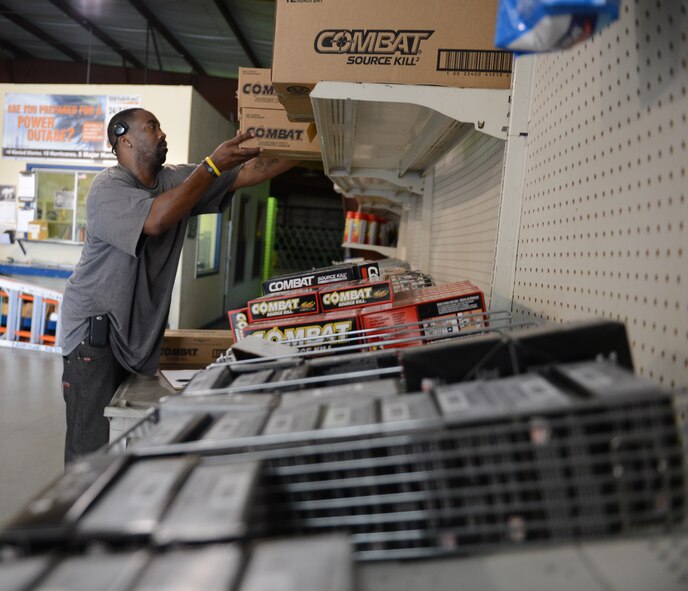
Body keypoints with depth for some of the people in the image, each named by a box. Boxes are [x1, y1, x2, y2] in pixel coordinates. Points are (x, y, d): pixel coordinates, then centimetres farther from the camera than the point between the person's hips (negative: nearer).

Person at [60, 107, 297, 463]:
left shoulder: (177, 179, 8)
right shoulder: (107, 188, -10)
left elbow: (249, 173, 3)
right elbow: (156, 219, -30)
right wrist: (213, 165, -27)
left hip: (138, 331, 6)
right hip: (97, 328, -6)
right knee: (93, 448, -6)